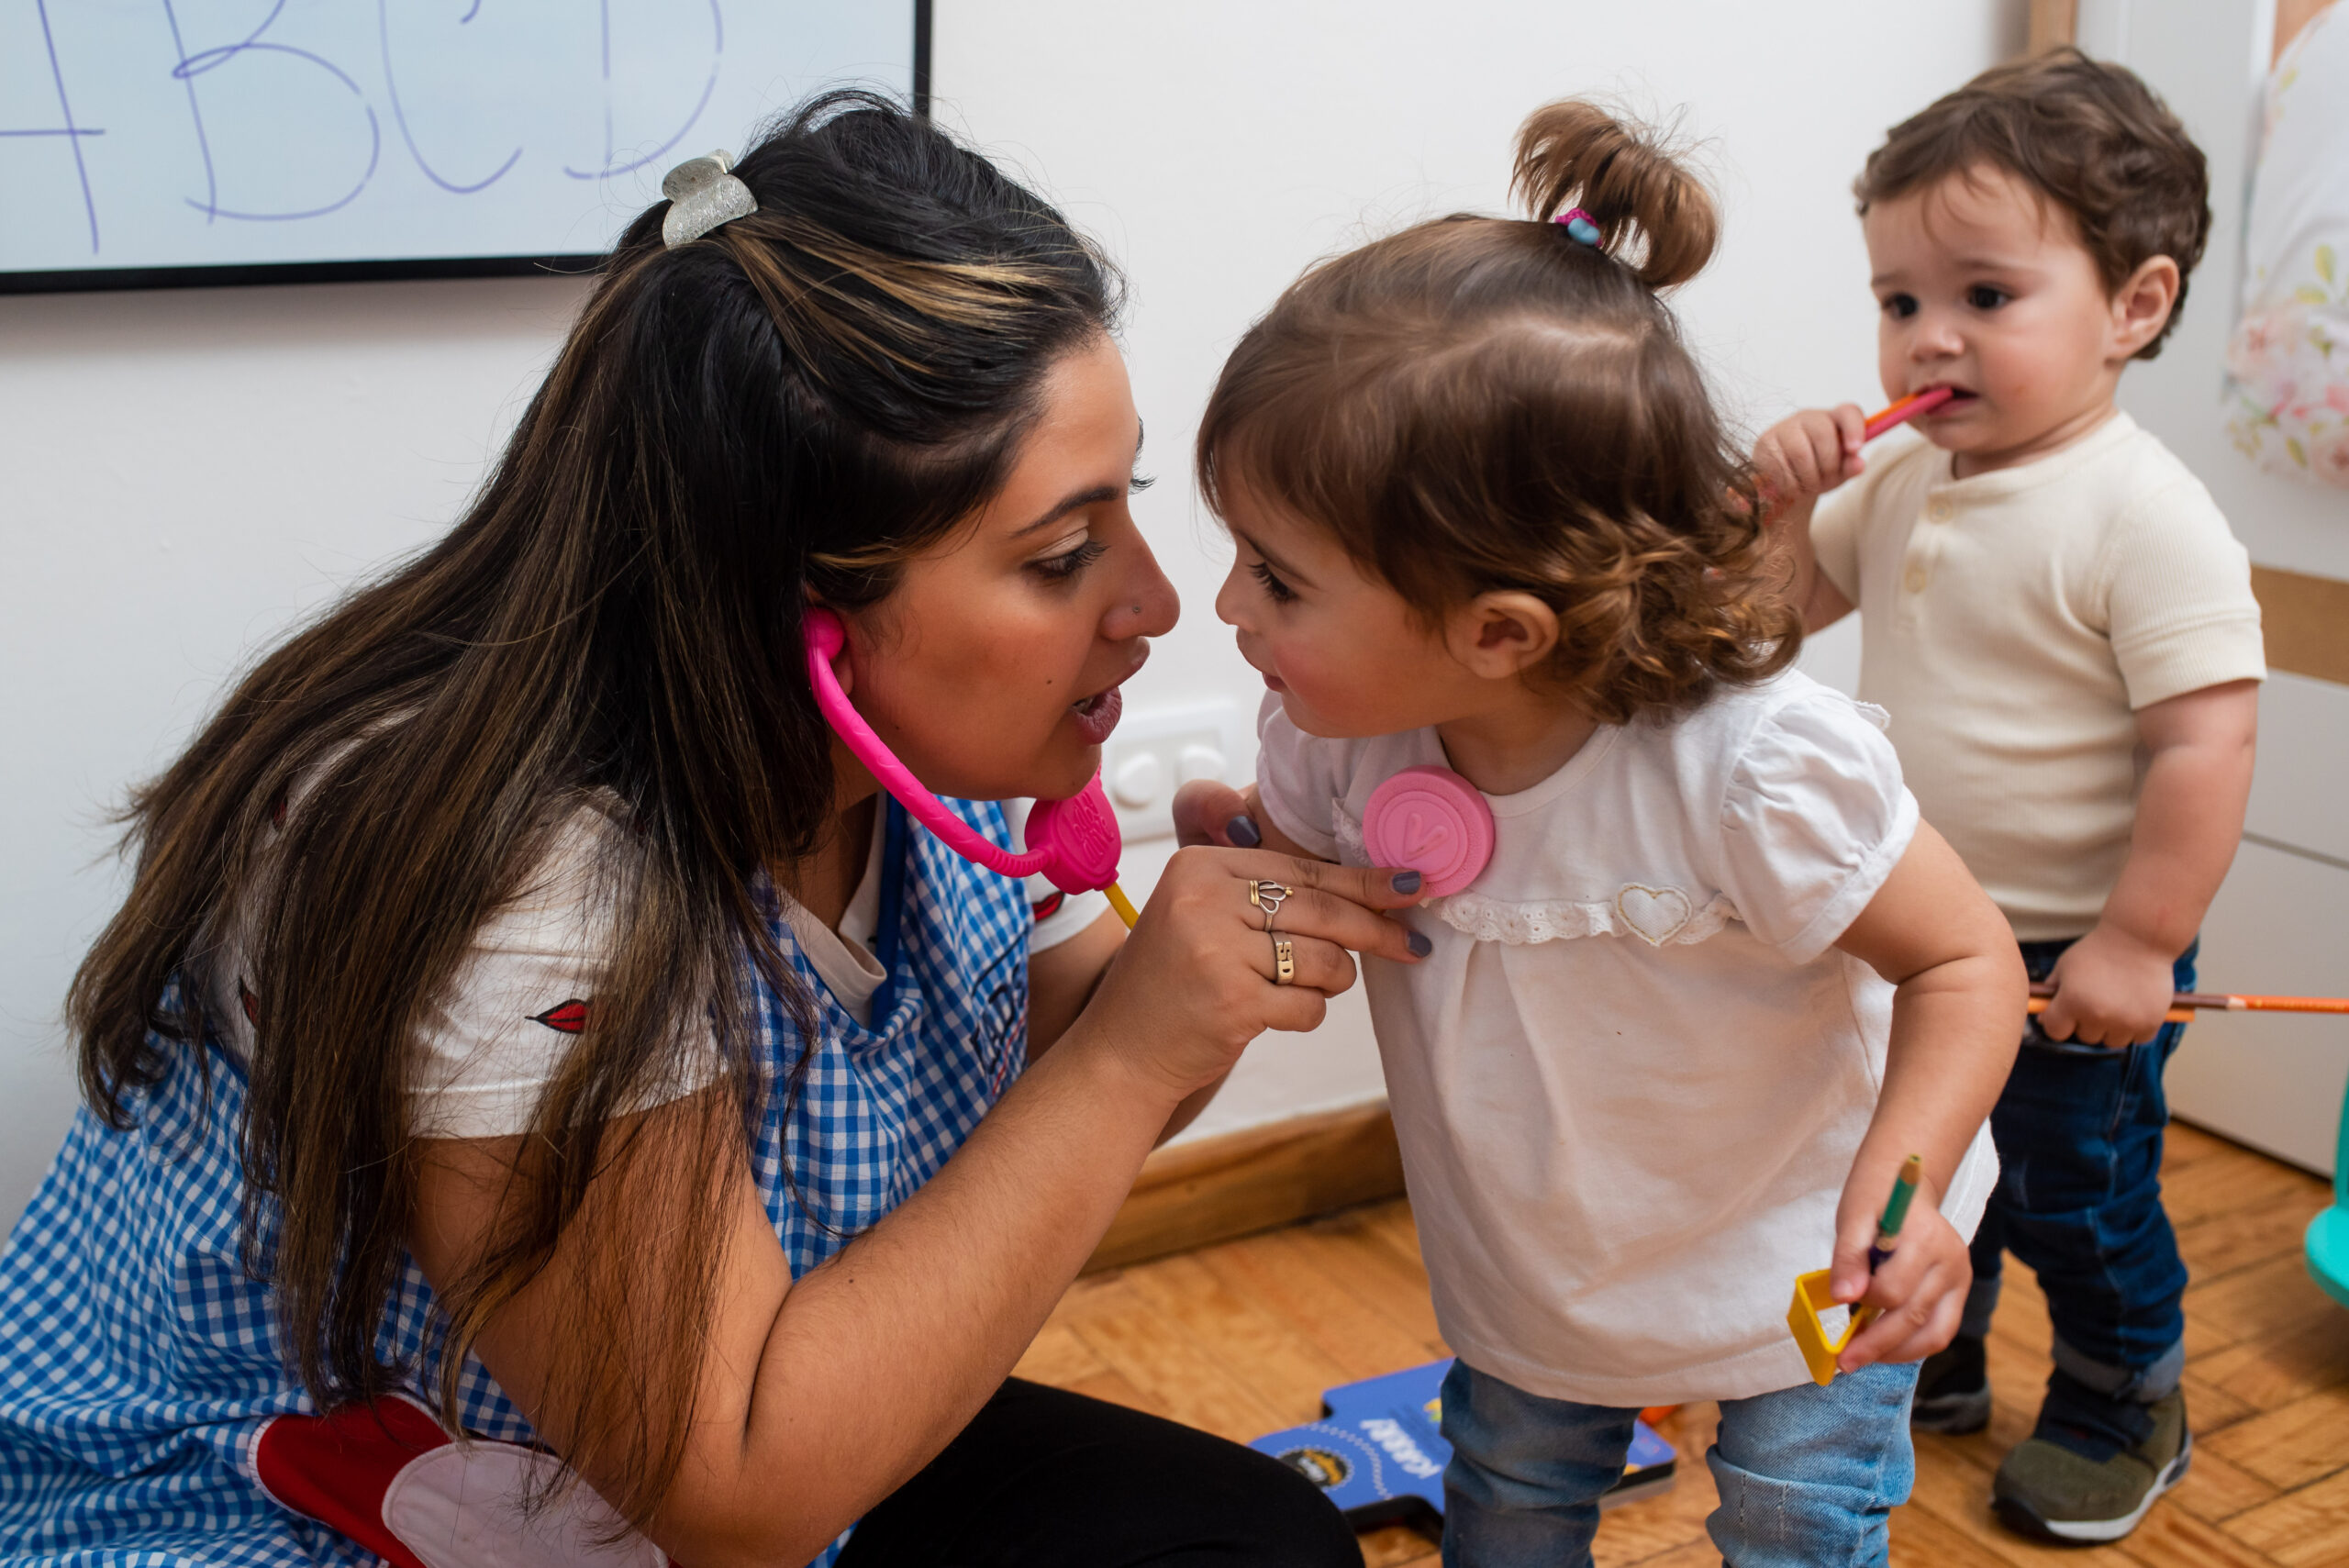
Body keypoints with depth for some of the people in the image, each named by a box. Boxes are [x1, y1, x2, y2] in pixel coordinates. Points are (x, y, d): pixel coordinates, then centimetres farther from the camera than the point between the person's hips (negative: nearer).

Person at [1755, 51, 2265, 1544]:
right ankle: (1931, 1364, 47)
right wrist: (1789, 502, -9)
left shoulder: (2144, 516, -23)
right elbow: (1787, 610, 11)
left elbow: (2207, 743, -25)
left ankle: (2126, 1409, 39)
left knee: (2073, 1195, 12)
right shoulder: (1903, 482, -1)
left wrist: (2137, 943, -23)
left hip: (2073, 957, -7)